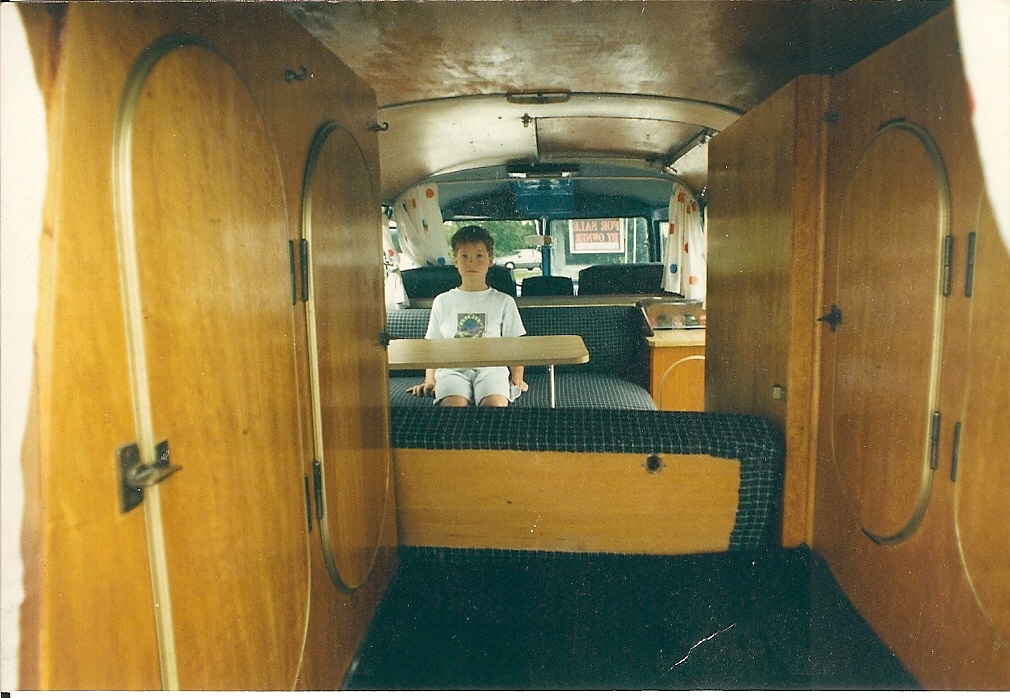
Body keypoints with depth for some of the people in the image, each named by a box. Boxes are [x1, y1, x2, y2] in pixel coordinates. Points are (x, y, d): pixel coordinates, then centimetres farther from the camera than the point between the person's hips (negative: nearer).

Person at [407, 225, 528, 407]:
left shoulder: (503, 301, 17)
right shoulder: (442, 301, 19)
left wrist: (517, 378, 0)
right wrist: (429, 381, 5)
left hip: (491, 366, 0)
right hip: (452, 368, 0)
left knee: (495, 405, -34)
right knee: (454, 405, -35)